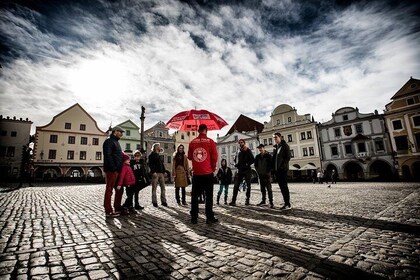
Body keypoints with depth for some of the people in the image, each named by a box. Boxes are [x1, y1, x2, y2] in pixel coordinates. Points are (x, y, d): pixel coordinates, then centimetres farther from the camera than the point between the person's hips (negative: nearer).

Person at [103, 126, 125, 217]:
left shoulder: (116, 142, 21)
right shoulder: (109, 141, -8)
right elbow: (108, 156, -19)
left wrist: (120, 168, 17)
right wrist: (113, 168, -23)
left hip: (118, 170, 10)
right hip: (111, 170, -10)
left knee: (119, 190, 13)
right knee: (109, 190, -2)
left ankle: (117, 209, 22)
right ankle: (108, 211, 5)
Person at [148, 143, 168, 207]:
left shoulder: (159, 155, 21)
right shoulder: (152, 155, -1)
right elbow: (150, 164, -10)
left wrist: (164, 172, 13)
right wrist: (153, 172, -19)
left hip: (161, 173, 7)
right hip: (155, 173, -7)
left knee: (163, 187, 5)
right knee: (154, 188, 0)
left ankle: (163, 201, 10)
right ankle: (154, 202, 6)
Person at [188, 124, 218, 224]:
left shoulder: (192, 142, 2)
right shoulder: (210, 141, -5)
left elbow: (189, 157, 9)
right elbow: (214, 157, -6)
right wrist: (213, 168, 9)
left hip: (196, 173, 2)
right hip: (208, 173, -2)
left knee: (195, 196, 11)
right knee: (209, 195, 7)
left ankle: (194, 218, 15)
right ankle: (209, 218, 9)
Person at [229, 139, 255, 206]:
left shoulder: (248, 151, -2)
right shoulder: (239, 152, 12)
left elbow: (252, 160, -8)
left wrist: (247, 164, -18)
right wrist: (236, 164, 4)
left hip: (247, 170, -4)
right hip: (240, 170, 4)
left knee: (248, 185, 6)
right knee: (236, 186, -3)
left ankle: (247, 200, 16)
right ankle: (233, 200, -2)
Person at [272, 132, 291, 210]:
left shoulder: (285, 145, -1)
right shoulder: (275, 147, 18)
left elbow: (288, 157, -9)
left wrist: (282, 166, -17)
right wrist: (273, 167, 7)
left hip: (283, 169, -7)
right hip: (276, 170, 7)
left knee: (284, 186, -7)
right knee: (281, 186, 8)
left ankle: (288, 204, -2)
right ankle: (286, 203, 15)